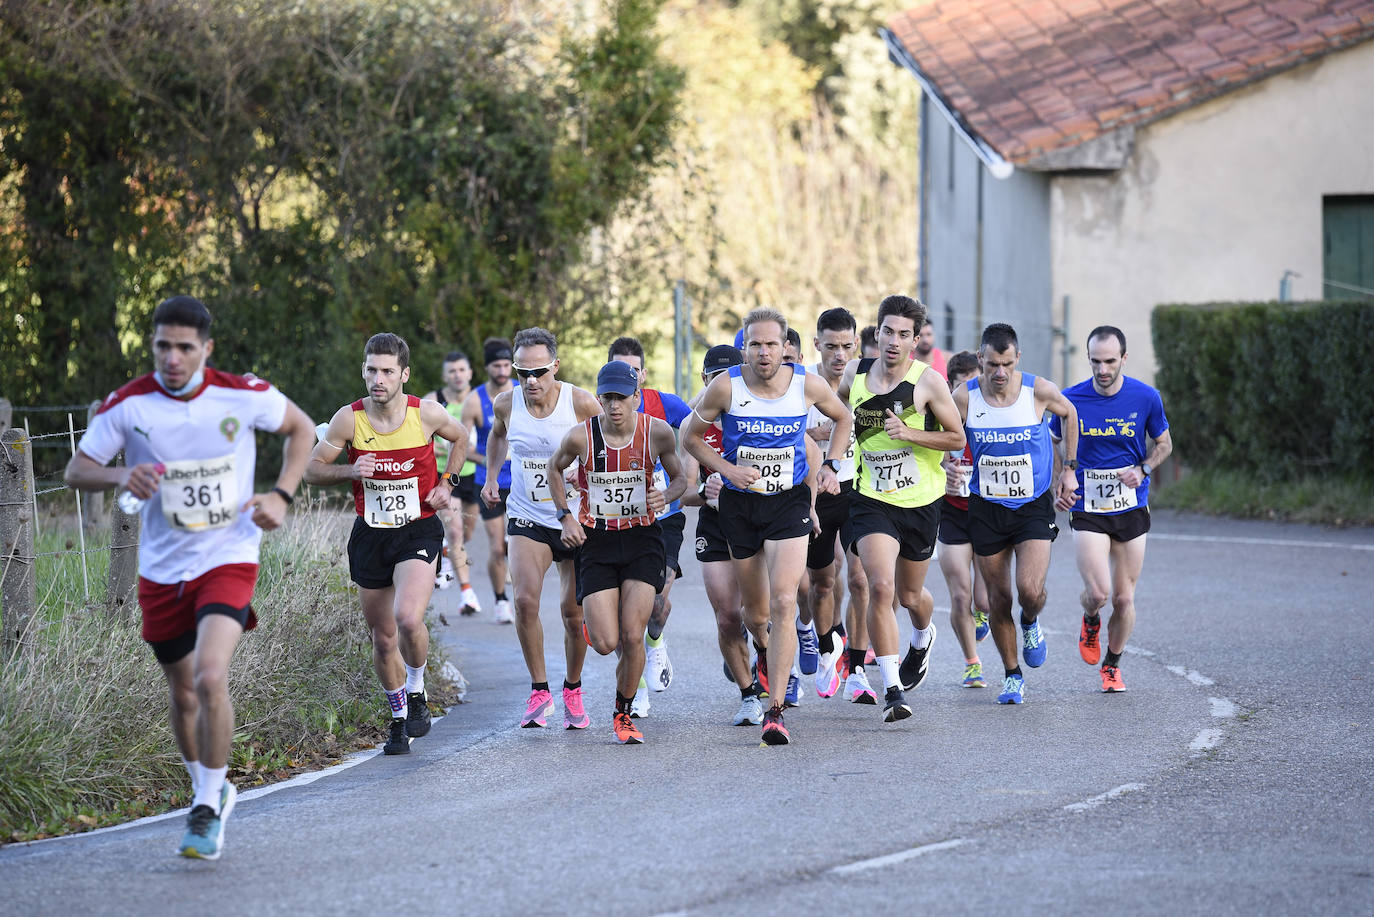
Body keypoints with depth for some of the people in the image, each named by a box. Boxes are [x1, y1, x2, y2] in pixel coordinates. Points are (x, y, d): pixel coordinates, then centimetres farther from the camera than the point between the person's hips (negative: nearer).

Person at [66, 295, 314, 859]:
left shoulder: (244, 395, -9)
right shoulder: (128, 405, -8)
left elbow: (301, 429, 9)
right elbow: (77, 470, -1)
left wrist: (282, 496, -4)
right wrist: (120, 477, -22)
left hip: (229, 559, -3)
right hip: (161, 571, 3)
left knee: (210, 677, -22)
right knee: (184, 695, 12)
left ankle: (208, 811, -8)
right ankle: (210, 791, 38)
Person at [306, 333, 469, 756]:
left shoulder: (427, 414, -9)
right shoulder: (349, 419, -9)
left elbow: (461, 437, 14)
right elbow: (312, 469, 1)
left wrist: (446, 483, 3)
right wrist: (349, 471, -17)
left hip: (419, 531, -2)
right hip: (370, 534, 2)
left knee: (408, 618, -24)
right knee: (382, 637, 9)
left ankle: (416, 690, 4)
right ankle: (399, 720, 28)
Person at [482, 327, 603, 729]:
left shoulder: (582, 403, -16)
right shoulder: (506, 404, -6)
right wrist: (492, 477, 10)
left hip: (578, 518, -1)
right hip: (527, 518, 1)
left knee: (573, 612, 3)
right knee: (525, 599, -19)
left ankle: (573, 690, 26)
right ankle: (539, 689, -4)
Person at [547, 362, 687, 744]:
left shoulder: (658, 432, -10)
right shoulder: (580, 437, -13)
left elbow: (679, 477, 7)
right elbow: (555, 468, 9)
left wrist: (666, 496, -15)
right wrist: (565, 516, 0)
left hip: (642, 539, 0)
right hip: (596, 540, 0)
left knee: (632, 638, -9)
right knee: (606, 644, -8)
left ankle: (623, 714, 14)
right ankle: (594, 622, 31)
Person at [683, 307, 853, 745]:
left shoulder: (807, 384, -8)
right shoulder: (726, 387, -12)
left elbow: (843, 418, 13)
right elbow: (691, 436, 2)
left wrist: (831, 466, 0)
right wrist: (726, 469, -13)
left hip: (789, 501, -1)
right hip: (739, 506, 1)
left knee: (783, 603, -17)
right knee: (756, 612, 12)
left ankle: (775, 711, -15)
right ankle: (763, 649, 52)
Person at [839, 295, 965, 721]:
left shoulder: (928, 381, -10)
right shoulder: (855, 373, -1)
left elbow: (957, 437, -6)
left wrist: (909, 433, -19)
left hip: (920, 503, 0)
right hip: (872, 500, 0)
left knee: (910, 595, 15)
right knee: (881, 586, -20)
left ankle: (923, 638, 53)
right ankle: (892, 690, -18)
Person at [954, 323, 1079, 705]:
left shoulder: (1039, 391, -11)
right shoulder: (965, 397, -10)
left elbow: (1069, 414, 10)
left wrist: (1069, 468, 10)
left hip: (1034, 505, -1)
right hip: (986, 508, 1)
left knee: (1030, 590, -17)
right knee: (998, 599, 5)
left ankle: (1030, 624, 20)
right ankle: (1013, 676, 22)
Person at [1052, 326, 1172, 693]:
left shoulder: (1146, 398, -7)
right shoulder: (1071, 400, -8)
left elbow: (1163, 444, 9)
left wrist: (1142, 470, -10)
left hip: (1132, 509, 1)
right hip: (1087, 509, -1)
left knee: (1124, 599, 3)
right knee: (1098, 592, -15)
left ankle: (1112, 665, 27)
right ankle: (1090, 621, 22)